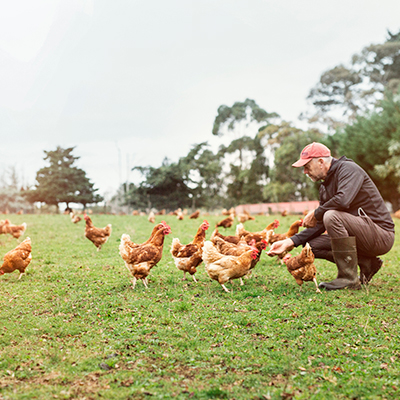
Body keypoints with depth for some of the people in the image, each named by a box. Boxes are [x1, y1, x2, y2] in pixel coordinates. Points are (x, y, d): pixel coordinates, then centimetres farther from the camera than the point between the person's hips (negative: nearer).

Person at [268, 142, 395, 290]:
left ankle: (349, 278, -22)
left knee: (332, 216, -30)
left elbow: (343, 200, -32)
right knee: (313, 245, 2)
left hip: (382, 235, -9)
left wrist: (315, 214, -16)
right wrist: (290, 242, 2)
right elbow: (320, 225, 12)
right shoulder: (325, 187, 14)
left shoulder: (348, 169, -11)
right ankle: (367, 263, 3)